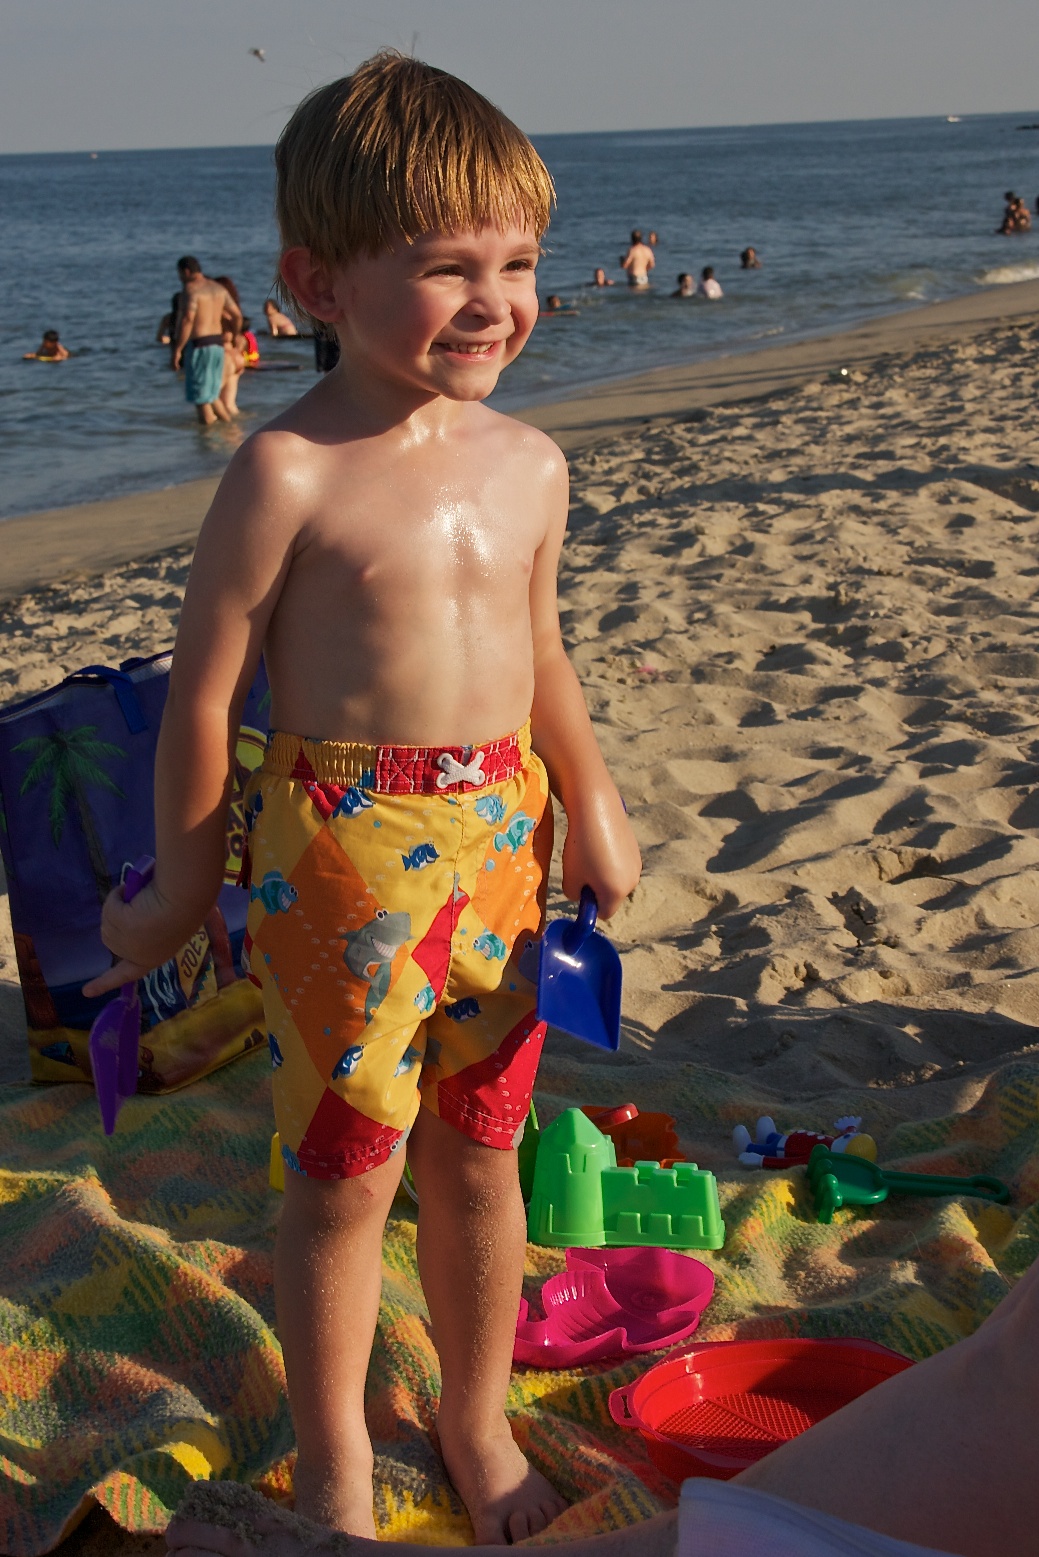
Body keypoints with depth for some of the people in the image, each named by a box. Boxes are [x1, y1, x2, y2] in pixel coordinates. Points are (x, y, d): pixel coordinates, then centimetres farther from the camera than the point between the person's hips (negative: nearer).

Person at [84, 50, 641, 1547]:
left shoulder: (529, 462, 4)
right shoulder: (288, 474, -14)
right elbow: (203, 692, -9)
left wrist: (590, 804, 17)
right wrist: (186, 886, -3)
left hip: (503, 829, 5)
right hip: (342, 844, -5)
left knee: (481, 1149, 16)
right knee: (348, 1169, 6)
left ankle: (479, 1422, 39)